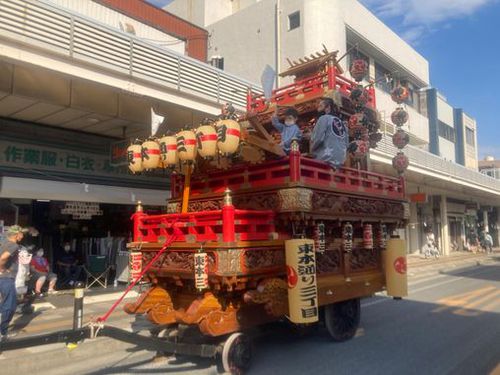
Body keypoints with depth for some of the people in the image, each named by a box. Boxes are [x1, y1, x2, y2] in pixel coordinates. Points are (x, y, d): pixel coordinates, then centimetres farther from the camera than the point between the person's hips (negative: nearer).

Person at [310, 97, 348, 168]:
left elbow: (317, 139, -11)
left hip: (325, 160, -8)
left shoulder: (324, 118, 0)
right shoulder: (342, 123, 21)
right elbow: (346, 144, 17)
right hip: (339, 161, 8)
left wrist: (311, 150, 6)